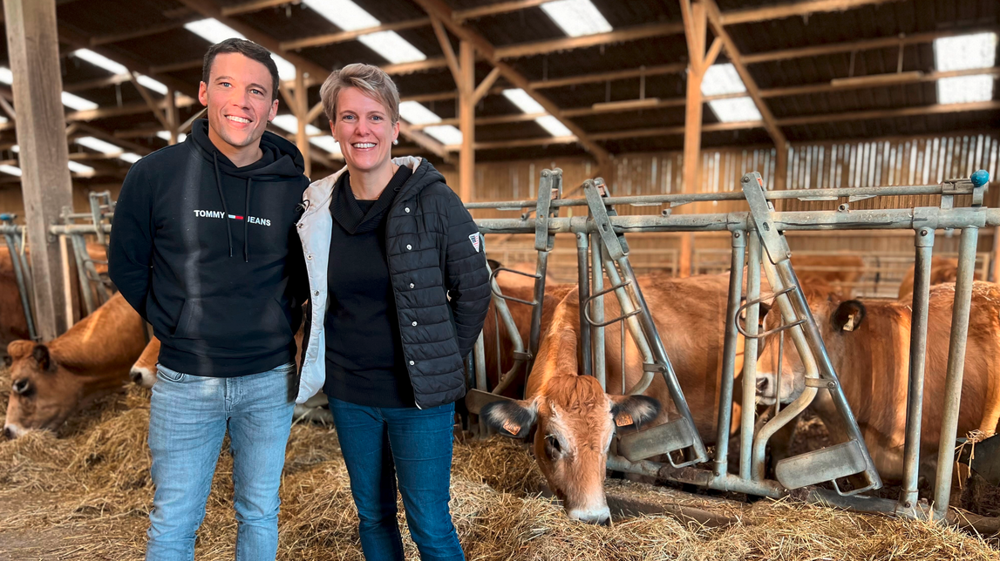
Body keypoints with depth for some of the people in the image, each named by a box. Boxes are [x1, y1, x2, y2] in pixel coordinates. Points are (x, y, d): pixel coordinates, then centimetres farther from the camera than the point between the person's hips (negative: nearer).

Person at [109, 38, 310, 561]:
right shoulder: (154, 174, -7)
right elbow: (126, 266, 5)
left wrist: (279, 322, 3)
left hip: (270, 380, 1)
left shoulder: (294, 188, -5)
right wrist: (176, 325, 4)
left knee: (259, 514, 18)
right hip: (185, 382, 0)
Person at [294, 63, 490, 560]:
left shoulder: (434, 201, -13)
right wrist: (323, 360, 9)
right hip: (348, 393, 4)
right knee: (372, 515, 21)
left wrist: (441, 360, -4)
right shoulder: (318, 206, 0)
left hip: (418, 395, -4)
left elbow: (473, 288, -6)